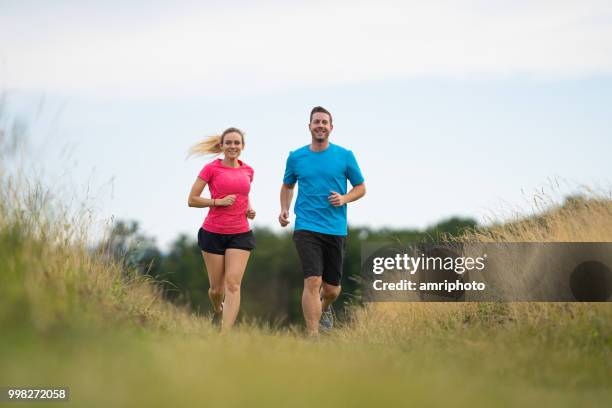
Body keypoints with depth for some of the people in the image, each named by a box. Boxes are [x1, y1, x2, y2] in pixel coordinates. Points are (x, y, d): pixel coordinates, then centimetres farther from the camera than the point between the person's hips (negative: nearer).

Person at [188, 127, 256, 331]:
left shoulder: (248, 171, 9)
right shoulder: (211, 169, -4)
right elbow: (192, 200, -4)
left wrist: (249, 209, 6)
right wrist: (218, 202, -16)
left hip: (240, 234, 2)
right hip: (213, 233, -2)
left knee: (233, 284, -14)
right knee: (217, 288, 7)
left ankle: (224, 333, -17)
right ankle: (217, 311, 42)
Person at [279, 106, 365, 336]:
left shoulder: (345, 156, 2)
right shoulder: (296, 157, 5)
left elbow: (360, 187, 10)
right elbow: (287, 186, 21)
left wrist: (344, 199, -10)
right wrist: (284, 209, 3)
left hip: (336, 229, 1)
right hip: (306, 229, -1)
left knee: (331, 288, 11)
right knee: (312, 282, -18)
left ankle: (324, 309, 47)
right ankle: (313, 337, -15)